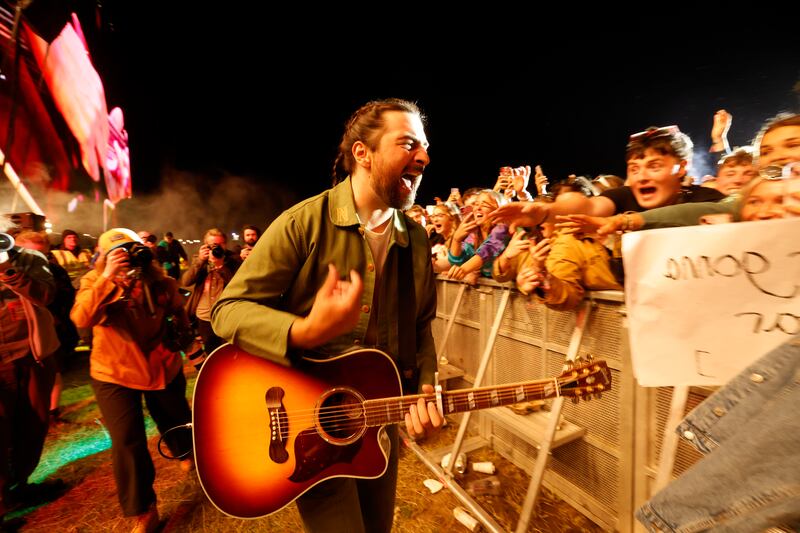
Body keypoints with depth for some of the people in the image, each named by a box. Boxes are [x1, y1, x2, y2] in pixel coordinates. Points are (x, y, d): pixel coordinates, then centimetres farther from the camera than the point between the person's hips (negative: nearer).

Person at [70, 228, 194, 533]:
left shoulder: (160, 281, -11)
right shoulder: (94, 281, -13)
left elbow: (177, 309, 10)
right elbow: (81, 319, -32)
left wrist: (183, 332, -4)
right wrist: (108, 278, -40)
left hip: (163, 367, 2)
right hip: (113, 374, -1)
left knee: (175, 419, 20)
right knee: (127, 442, -7)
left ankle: (185, 453, 56)